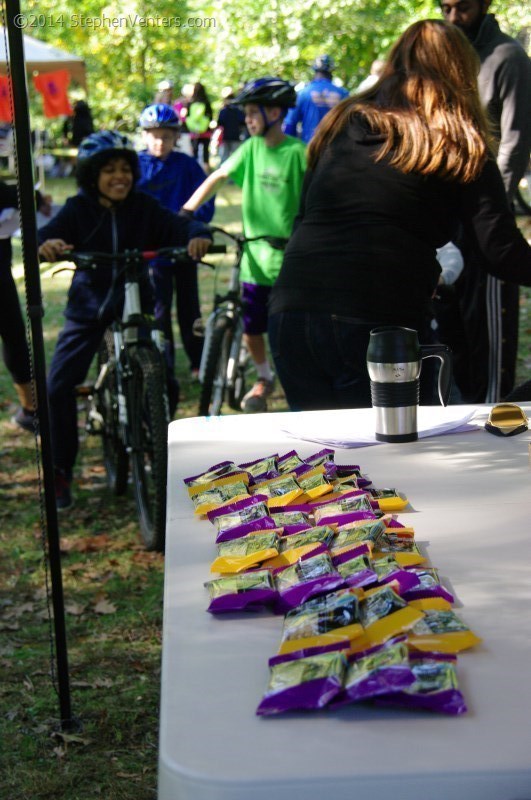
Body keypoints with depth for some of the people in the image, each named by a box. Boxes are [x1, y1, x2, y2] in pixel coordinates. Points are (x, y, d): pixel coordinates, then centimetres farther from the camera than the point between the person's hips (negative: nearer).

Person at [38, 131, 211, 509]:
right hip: (88, 307, 0)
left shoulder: (144, 207, -5)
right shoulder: (79, 210, -7)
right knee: (59, 386, -10)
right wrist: (47, 244, -47)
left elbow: (179, 226, -17)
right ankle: (61, 473, 6)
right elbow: (48, 236, -22)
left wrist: (198, 236, -41)